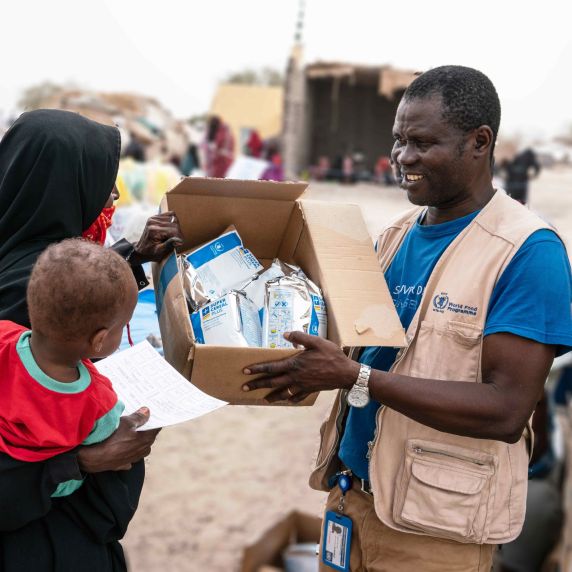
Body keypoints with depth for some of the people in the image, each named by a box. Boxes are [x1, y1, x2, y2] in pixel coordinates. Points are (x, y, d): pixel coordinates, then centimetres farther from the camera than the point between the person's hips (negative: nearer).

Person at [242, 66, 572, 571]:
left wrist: (354, 377, -26)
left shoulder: (528, 251, -16)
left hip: (437, 523, -6)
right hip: (352, 493, 6)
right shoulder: (398, 234, 5)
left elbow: (506, 410, -22)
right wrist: (311, 368, -7)